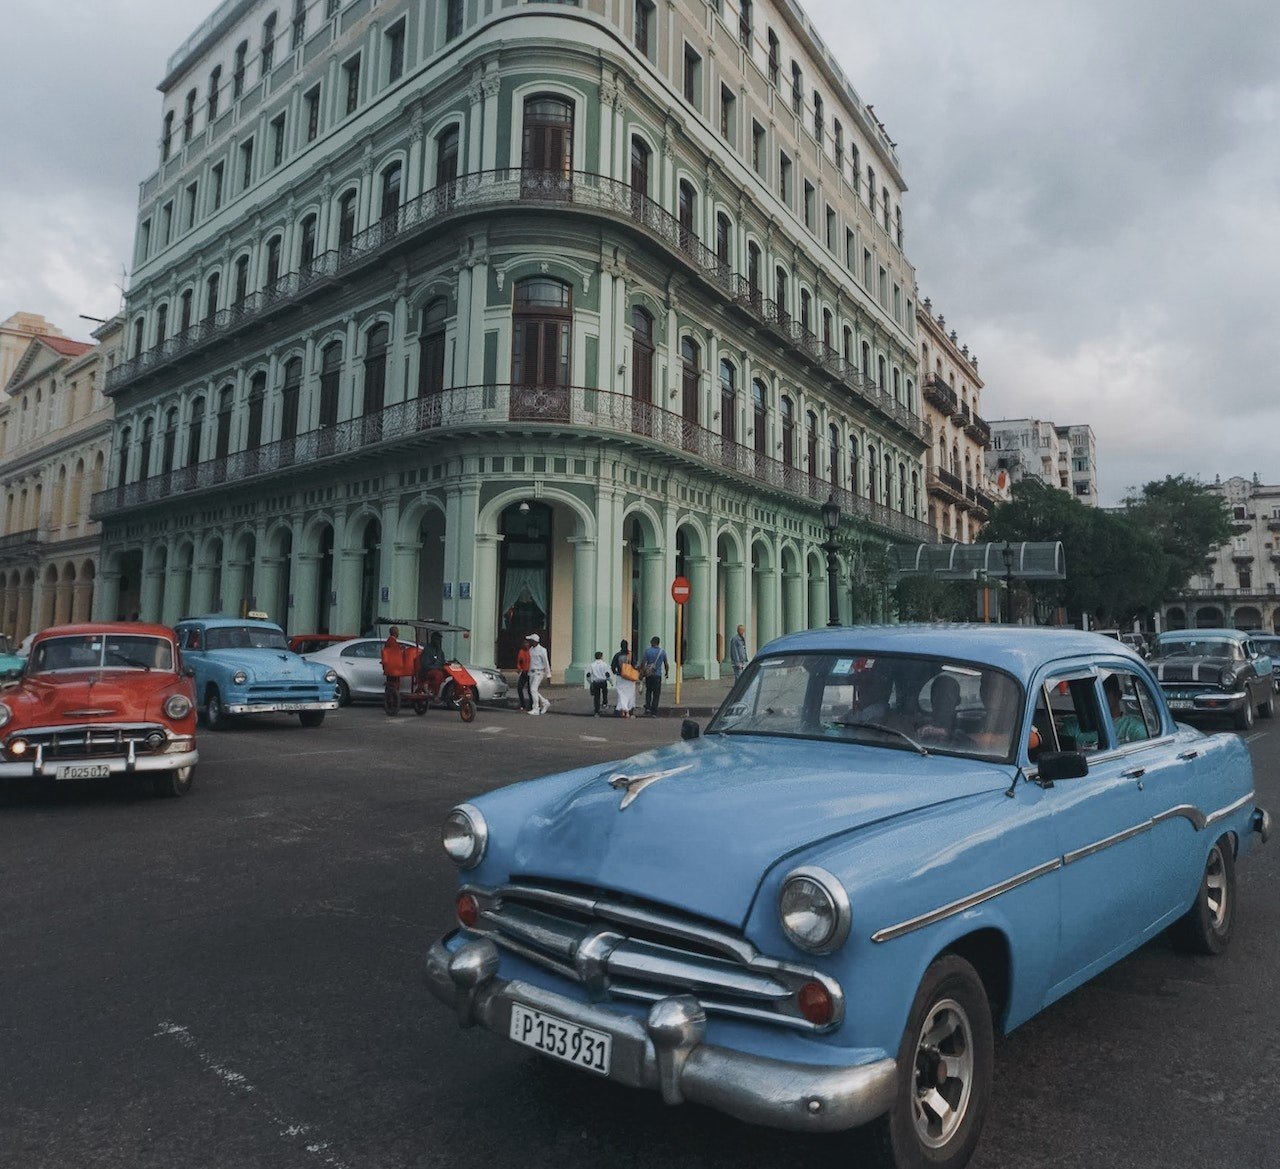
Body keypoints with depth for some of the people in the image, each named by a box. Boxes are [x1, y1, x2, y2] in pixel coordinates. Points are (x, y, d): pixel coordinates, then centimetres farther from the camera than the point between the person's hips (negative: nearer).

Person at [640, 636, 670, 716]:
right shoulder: (662, 652, 0)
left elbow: (643, 663, -8)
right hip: (658, 675, 0)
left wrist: (641, 673, -1)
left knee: (648, 692, 18)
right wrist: (667, 672, 22)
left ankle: (647, 708, 4)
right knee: (656, 694, 5)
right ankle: (653, 712, 4)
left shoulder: (648, 651, -5)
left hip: (649, 675, 0)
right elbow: (666, 664, 7)